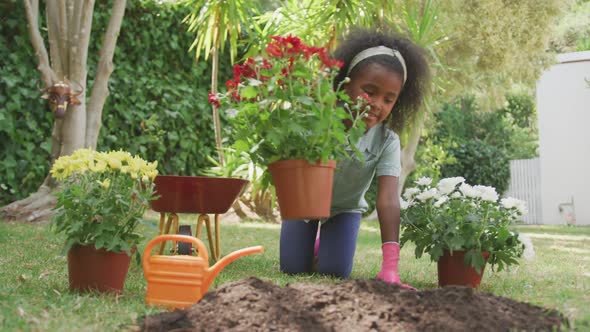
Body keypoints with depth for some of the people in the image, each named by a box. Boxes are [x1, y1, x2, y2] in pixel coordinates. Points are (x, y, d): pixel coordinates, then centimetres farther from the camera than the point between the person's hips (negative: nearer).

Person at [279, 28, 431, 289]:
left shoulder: (387, 142, -28)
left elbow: (388, 200, -36)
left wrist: (390, 265, -46)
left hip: (344, 206, 1)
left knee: (335, 271, -13)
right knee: (293, 268, -8)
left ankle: (326, 241, 22)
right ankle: (315, 243, 26)